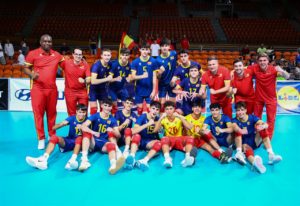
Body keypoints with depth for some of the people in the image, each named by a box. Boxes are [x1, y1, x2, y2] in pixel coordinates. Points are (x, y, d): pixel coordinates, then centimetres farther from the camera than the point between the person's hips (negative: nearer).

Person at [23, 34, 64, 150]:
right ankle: (41, 139, 9)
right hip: (37, 88, -3)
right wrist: (31, 74, -21)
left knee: (52, 113, 10)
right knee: (38, 113, -1)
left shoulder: (57, 55, 7)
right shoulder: (33, 54, -2)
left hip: (52, 89, 3)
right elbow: (25, 68, 0)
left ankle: (53, 136, 22)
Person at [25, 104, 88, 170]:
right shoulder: (72, 118, -1)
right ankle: (43, 159, -44)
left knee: (80, 138, -38)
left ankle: (72, 160, -62)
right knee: (54, 137, -24)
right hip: (69, 141, 3)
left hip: (80, 142, -3)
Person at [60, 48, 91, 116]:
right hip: (70, 91, 0)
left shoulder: (85, 65, -6)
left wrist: (84, 81, -32)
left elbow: (89, 79, -12)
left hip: (82, 91, 0)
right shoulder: (66, 62, -6)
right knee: (72, 114, 8)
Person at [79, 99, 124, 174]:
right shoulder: (95, 116, -2)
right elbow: (83, 126, -17)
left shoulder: (112, 120, 4)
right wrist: (93, 133, -34)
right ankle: (84, 160, -41)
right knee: (86, 132, -29)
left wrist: (112, 131, -26)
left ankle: (113, 165, -66)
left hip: (104, 143, 0)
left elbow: (118, 135, -3)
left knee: (111, 145, -33)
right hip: (93, 141, 0)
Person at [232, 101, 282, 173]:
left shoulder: (252, 117, -3)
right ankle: (255, 162, -76)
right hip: (244, 143, -3)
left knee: (263, 130, -24)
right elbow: (234, 127, -32)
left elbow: (266, 125, -19)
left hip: (255, 141, 3)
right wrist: (240, 130, -57)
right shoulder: (235, 120, -6)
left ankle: (271, 155, -38)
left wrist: (262, 126, -46)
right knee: (246, 149, -38)